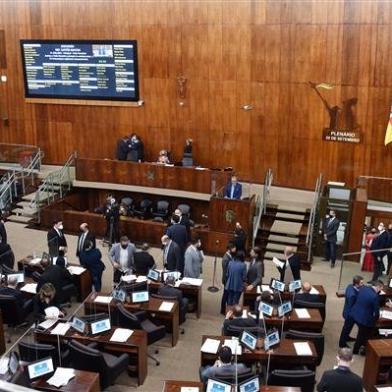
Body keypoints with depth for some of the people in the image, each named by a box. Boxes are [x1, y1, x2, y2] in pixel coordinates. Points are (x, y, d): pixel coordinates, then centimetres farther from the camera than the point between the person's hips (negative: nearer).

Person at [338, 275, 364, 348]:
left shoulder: (350, 286, -13)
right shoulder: (352, 295, -40)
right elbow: (351, 306, -27)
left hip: (349, 312, 8)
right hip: (350, 313, -8)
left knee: (348, 326, 31)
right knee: (347, 328, 15)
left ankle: (346, 337, 56)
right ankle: (342, 343, 36)